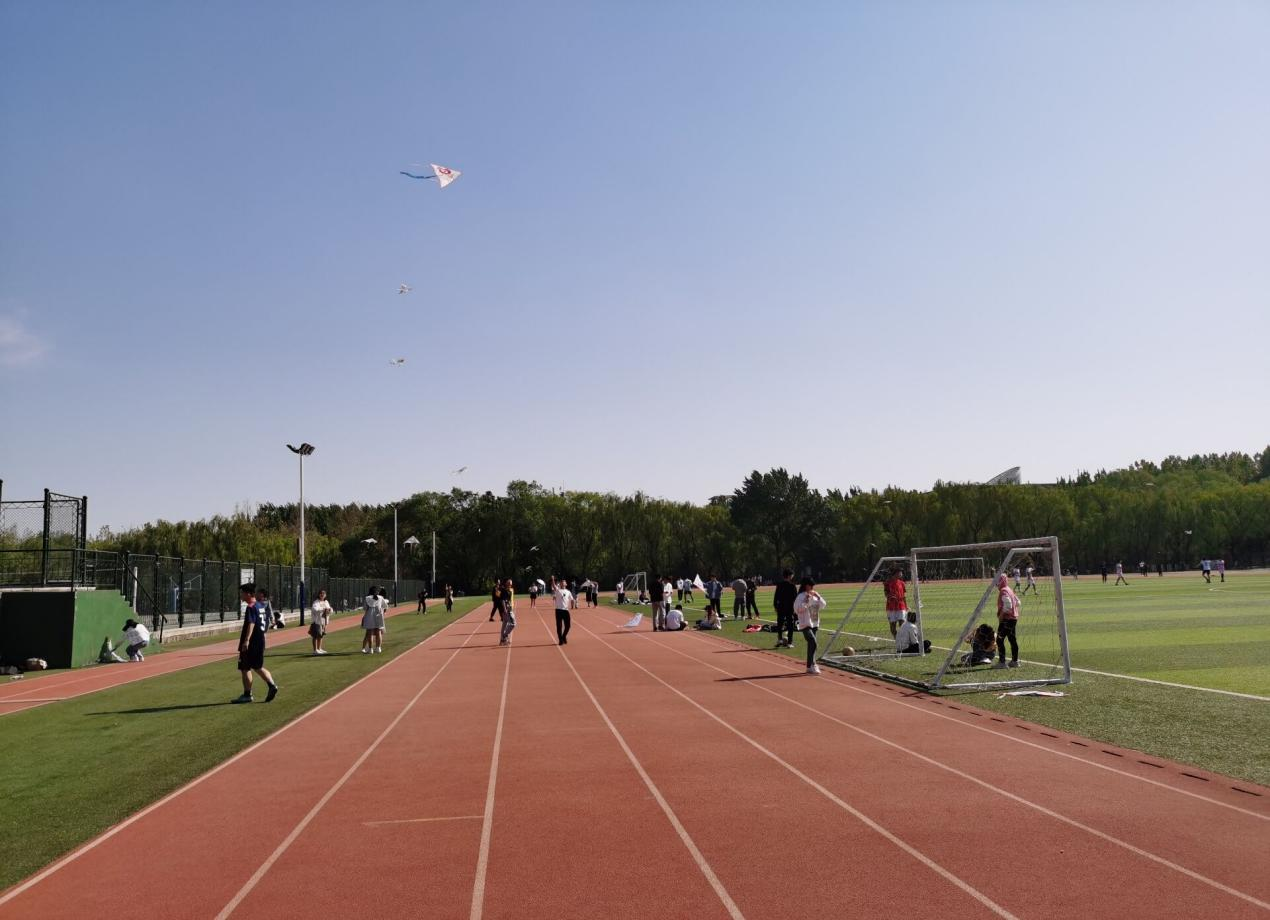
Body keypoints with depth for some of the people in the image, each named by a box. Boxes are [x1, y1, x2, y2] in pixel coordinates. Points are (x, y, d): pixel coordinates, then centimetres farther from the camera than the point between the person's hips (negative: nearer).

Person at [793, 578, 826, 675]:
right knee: (813, 643, -20)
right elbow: (797, 609, -19)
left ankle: (810, 666, 19)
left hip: (815, 624, 7)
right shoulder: (801, 597, -10)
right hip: (805, 624, -7)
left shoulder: (814, 596, 12)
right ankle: (812, 665, -18)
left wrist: (818, 597, -6)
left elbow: (822, 606, 9)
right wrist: (806, 600, -25)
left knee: (811, 645, 12)